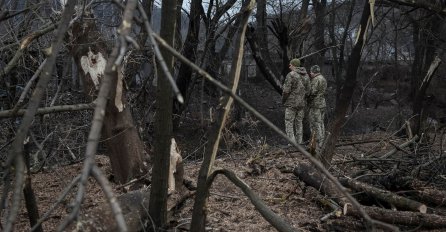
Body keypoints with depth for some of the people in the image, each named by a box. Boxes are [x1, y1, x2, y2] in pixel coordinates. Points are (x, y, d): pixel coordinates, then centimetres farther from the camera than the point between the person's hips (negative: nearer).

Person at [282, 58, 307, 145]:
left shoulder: (290, 75, -14)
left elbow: (286, 90, -17)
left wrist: (283, 100, -1)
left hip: (291, 104, -6)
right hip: (301, 104, 6)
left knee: (289, 125, -1)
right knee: (298, 124, 12)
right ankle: (299, 144, 12)